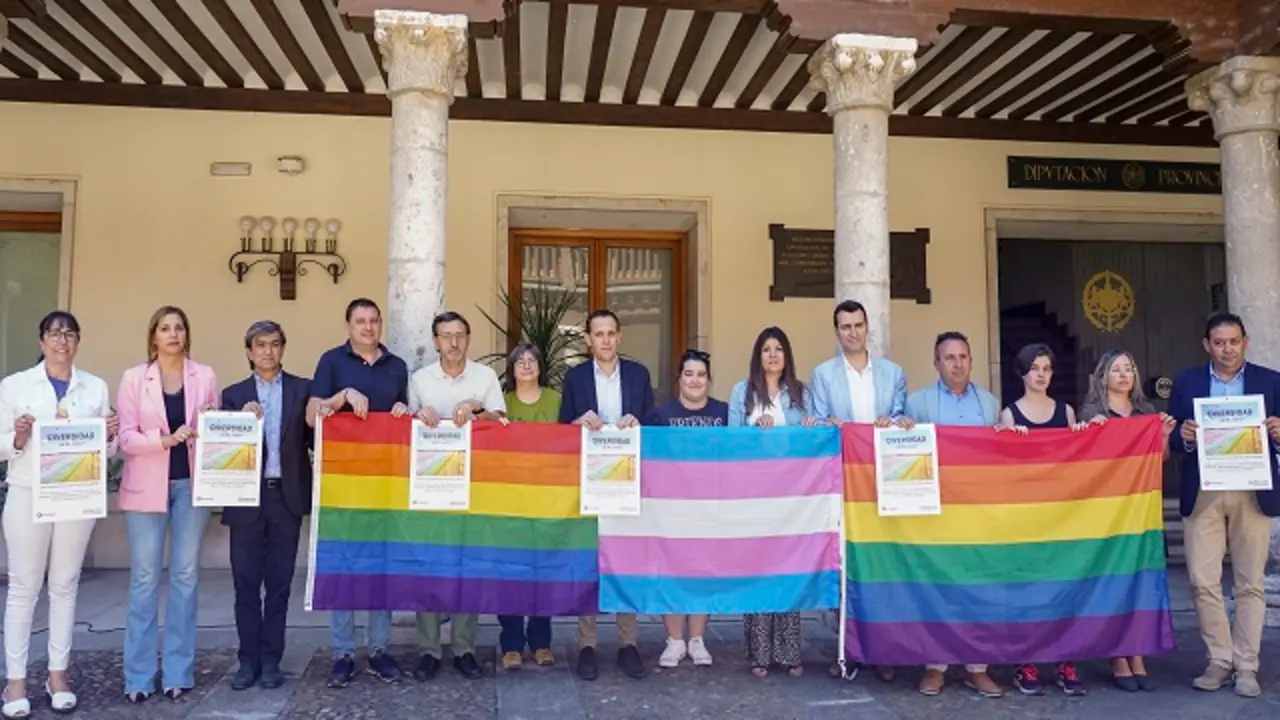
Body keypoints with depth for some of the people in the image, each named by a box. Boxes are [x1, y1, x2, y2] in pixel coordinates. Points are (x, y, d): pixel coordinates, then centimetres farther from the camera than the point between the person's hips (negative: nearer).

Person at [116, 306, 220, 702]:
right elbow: (125, 437, -5)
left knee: (186, 576, 5)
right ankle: (139, 675, 10)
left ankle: (179, 672, 13)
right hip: (146, 487, -1)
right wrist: (166, 439, -20)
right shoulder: (134, 378, 1)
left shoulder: (205, 376, 4)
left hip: (192, 484, 1)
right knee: (144, 578, 2)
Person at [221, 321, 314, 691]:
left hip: (287, 496, 0)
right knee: (246, 581, 5)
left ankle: (271, 659, 16)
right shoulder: (234, 394, 8)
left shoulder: (303, 389, 6)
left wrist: (314, 424, -16)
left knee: (279, 581, 6)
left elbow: (314, 443, 4)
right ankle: (249, 659, 16)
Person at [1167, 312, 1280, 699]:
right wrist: (1184, 437, -18)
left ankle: (1246, 666, 15)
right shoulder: (1186, 382, 6)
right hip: (1202, 494, 0)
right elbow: (1172, 441, 3)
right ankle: (1220, 660, 13)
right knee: (1203, 581, -1)